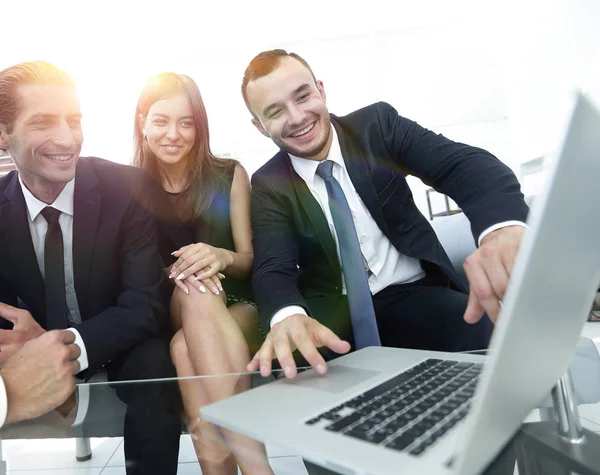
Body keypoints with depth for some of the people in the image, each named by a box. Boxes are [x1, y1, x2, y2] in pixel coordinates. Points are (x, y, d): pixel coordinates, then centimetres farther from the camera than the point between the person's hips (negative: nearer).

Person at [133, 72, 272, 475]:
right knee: (195, 292, -34)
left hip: (236, 306, 0)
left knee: (185, 350, -33)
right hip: (167, 315, 1)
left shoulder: (229, 175, -1)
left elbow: (250, 260, 0)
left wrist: (221, 258, -24)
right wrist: (173, 274, -20)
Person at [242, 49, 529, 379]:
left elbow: (465, 165, -14)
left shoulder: (377, 124, -2)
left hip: (414, 294, 0)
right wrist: (288, 316, -40)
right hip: (334, 313, 1)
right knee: (284, 360, -30)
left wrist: (503, 227, -39)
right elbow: (273, 268, -13)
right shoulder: (269, 186, -1)